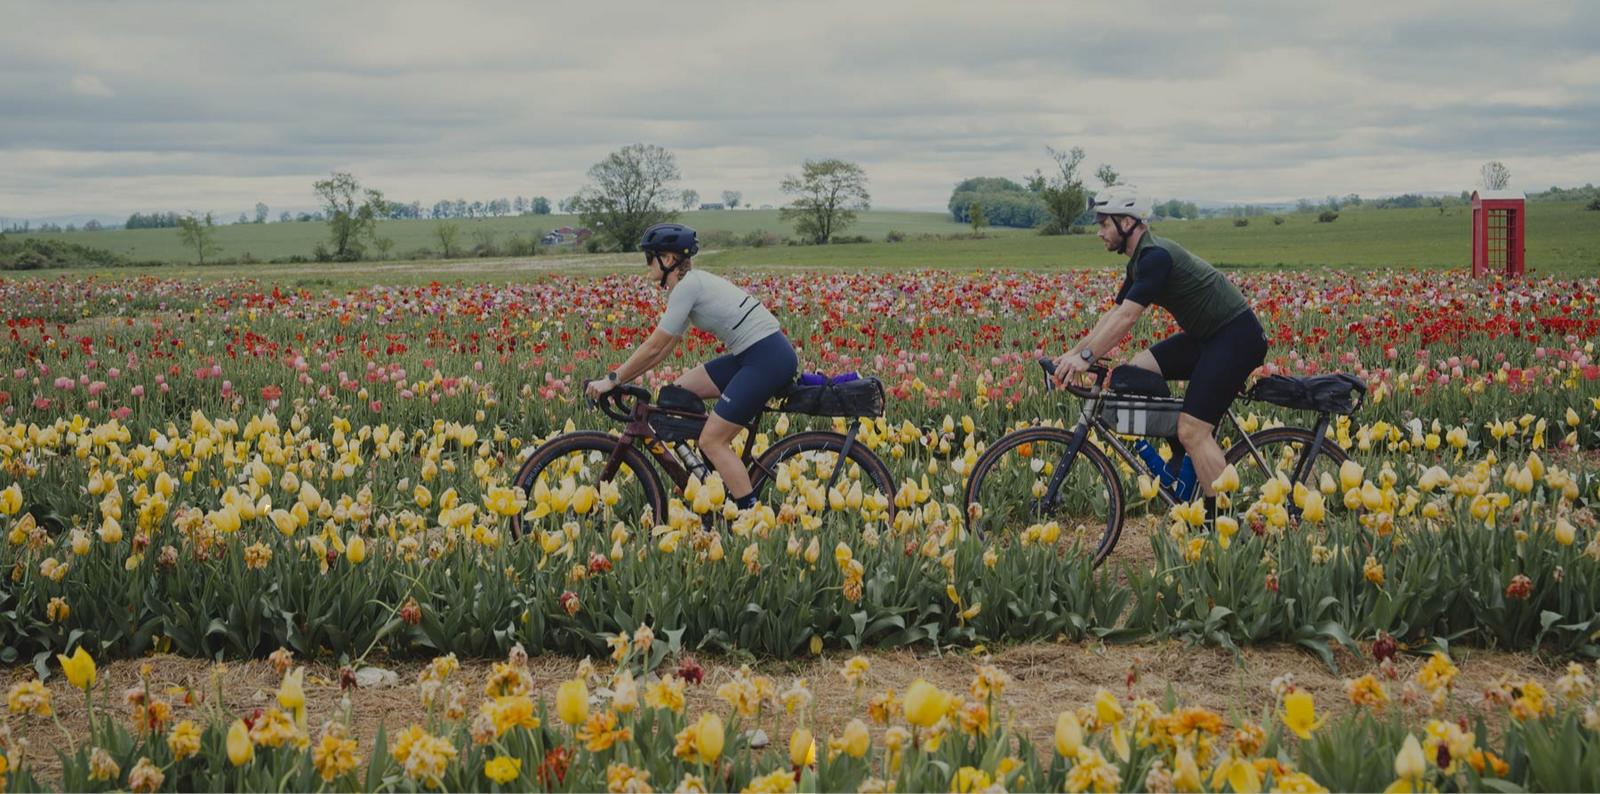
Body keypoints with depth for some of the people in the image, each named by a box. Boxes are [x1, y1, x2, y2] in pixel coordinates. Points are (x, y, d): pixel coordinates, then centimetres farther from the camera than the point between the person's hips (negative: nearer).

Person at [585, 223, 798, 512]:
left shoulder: (687, 286, -14)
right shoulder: (691, 283, 15)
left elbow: (654, 347, -13)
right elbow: (663, 348, 17)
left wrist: (612, 380, -5)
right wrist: (618, 378, 13)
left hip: (769, 358, -9)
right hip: (750, 355, 9)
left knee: (711, 441, -8)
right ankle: (728, 476, 13)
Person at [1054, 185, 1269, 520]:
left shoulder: (1156, 256, -19)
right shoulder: (1141, 260, 12)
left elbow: (1126, 317, -28)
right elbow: (1114, 315, 17)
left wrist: (1087, 357, -29)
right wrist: (1074, 352, 11)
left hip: (1237, 338, -10)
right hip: (1206, 336, 10)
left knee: (1193, 430, -15)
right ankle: (1184, 456, 10)